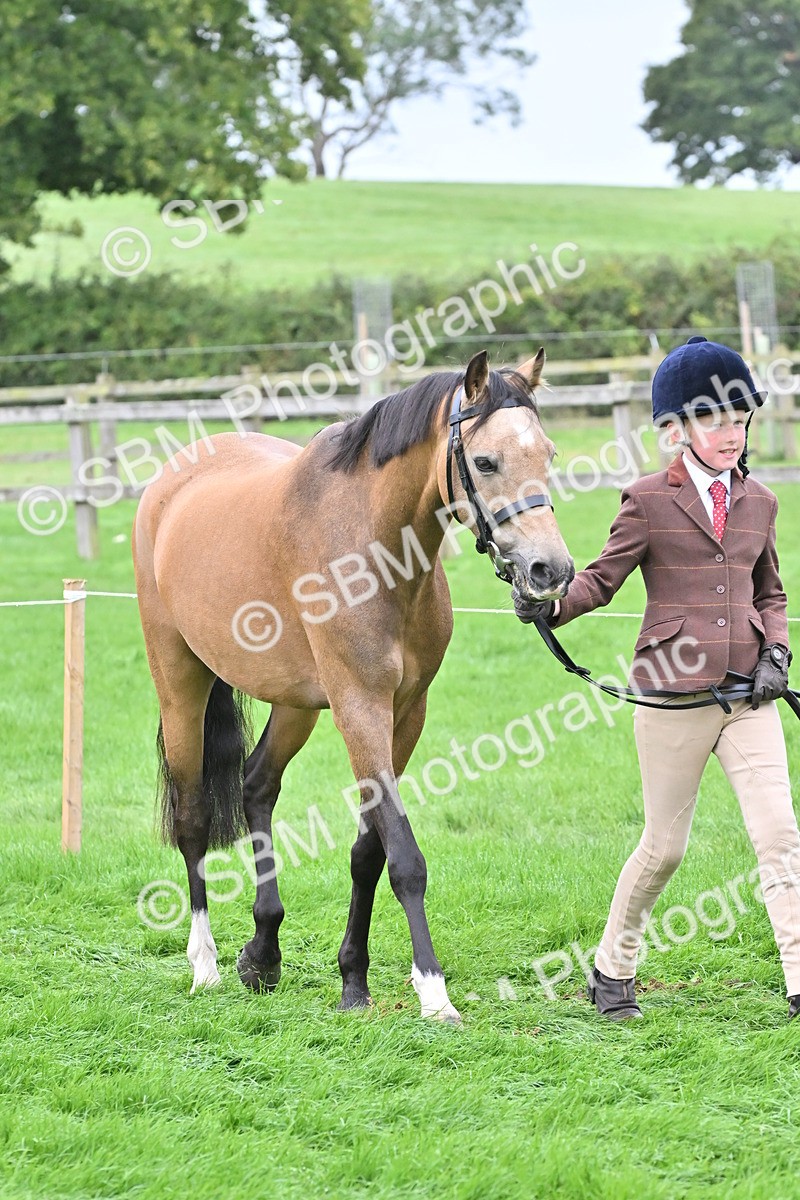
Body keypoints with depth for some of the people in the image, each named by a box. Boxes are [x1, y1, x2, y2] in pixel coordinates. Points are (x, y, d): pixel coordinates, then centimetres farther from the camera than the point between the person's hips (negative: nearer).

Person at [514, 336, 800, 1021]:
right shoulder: (650, 501, -1)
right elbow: (603, 578, -1)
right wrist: (551, 605, -20)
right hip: (674, 693, -3)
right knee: (665, 845, 5)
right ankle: (614, 970, 25)